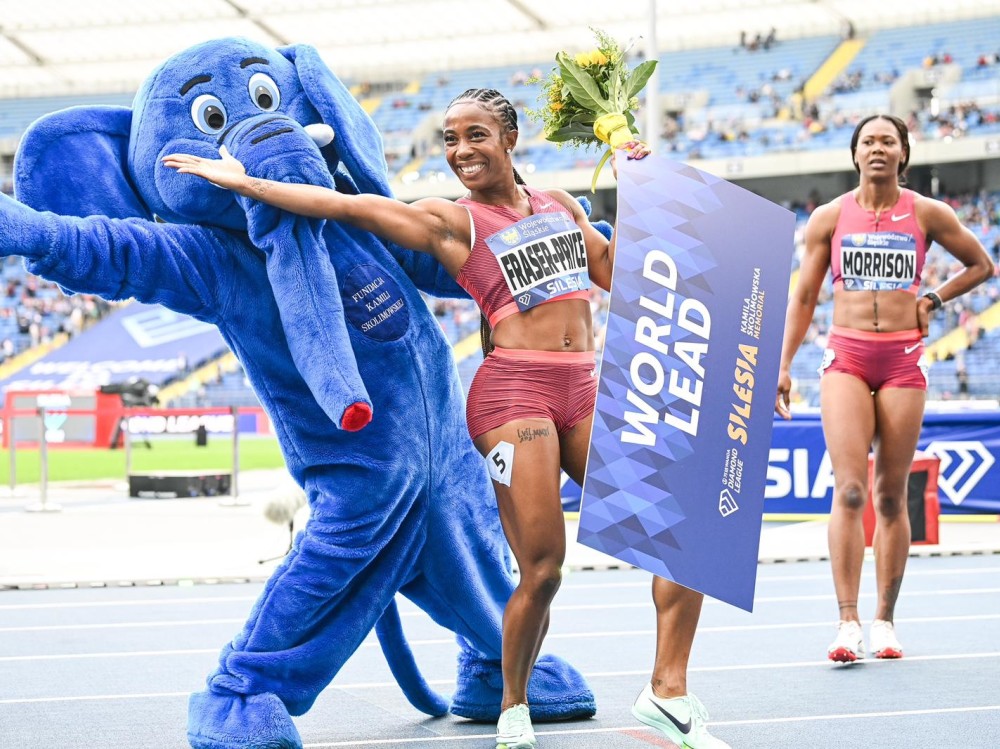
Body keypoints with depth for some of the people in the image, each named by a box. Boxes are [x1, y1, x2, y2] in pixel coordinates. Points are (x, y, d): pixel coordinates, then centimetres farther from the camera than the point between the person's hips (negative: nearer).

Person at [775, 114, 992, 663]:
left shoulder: (927, 214, 6)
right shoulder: (829, 217, 7)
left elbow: (980, 265, 18)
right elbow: (803, 297, 10)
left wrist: (933, 300, 6)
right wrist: (782, 367, 5)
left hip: (903, 358, 1)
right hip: (846, 355, 0)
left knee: (891, 495, 3)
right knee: (849, 490, -13)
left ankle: (884, 620, 10)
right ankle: (848, 622, -15)